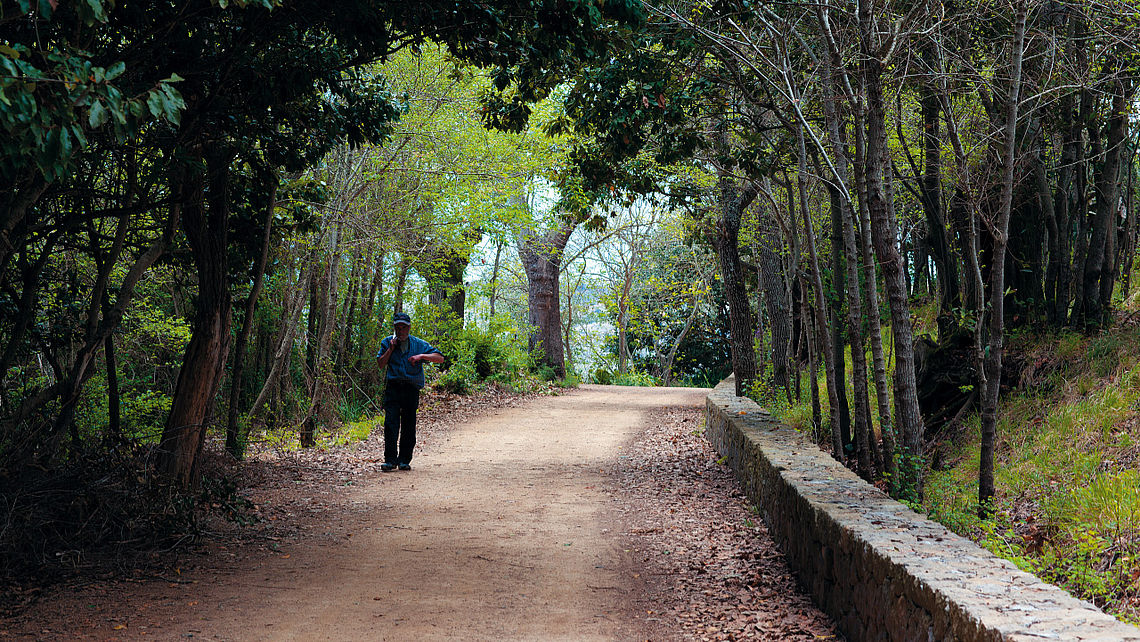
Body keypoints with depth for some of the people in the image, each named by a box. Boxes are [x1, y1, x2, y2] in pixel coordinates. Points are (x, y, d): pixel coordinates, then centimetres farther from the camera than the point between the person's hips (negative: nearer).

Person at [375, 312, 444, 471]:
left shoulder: (419, 344, 5)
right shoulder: (387, 342, 9)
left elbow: (440, 358, 0)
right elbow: (380, 364, 4)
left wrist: (421, 356, -13)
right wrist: (391, 349, -6)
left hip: (412, 388, 0)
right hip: (393, 387, 0)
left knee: (409, 425, 2)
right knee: (391, 423, -11)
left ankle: (404, 460, 11)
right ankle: (390, 460, -10)